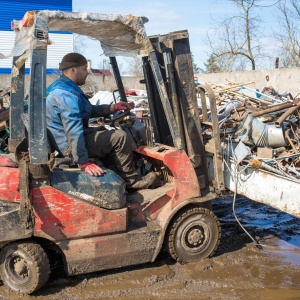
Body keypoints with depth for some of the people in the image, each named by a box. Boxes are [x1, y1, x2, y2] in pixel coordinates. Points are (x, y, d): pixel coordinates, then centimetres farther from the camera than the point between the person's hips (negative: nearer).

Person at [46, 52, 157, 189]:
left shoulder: (61, 86, 12)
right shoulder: (66, 94, -23)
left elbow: (89, 110, 20)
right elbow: (74, 132, -30)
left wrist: (113, 108, 11)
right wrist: (84, 163, -32)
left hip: (64, 142, 11)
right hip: (70, 146, -11)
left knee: (106, 132, 25)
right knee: (120, 137, -12)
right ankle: (131, 180, 3)